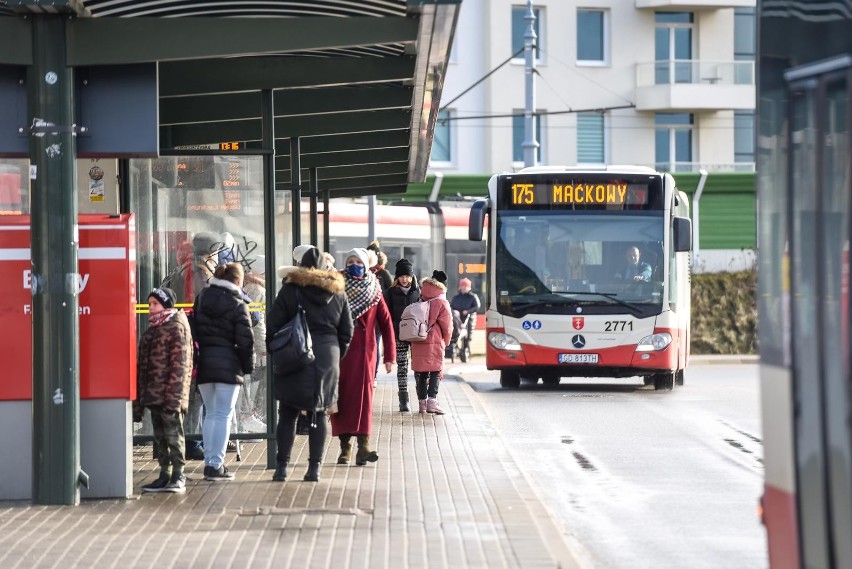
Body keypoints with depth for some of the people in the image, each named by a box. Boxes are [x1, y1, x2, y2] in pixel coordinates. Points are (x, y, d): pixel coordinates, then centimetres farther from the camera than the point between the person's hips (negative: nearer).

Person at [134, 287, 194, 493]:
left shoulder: (176, 327, -6)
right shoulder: (152, 329, 18)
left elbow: (180, 364, -13)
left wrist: (173, 396, -20)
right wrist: (139, 400, 17)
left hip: (169, 396, -8)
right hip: (153, 396, 8)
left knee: (173, 434, -5)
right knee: (159, 436, 10)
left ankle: (178, 476, -1)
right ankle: (164, 475, 15)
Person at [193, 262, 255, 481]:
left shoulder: (201, 300, 9)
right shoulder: (237, 305, -7)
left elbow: (193, 331, 12)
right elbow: (245, 340, -8)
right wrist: (248, 366, 2)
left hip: (203, 363, 5)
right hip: (228, 364, -5)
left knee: (210, 414, 14)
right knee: (223, 415, -2)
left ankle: (209, 462, 13)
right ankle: (216, 464, -5)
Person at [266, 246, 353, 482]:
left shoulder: (290, 290, -3)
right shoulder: (337, 293, 7)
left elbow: (273, 326, -5)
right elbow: (346, 332, 10)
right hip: (328, 360, 2)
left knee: (288, 414, 4)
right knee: (319, 414, 7)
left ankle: (282, 466, 1)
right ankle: (314, 467, 5)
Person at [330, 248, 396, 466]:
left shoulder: (373, 292, 6)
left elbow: (386, 323, 6)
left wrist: (390, 355, 0)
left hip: (364, 350, -1)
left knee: (362, 393, -10)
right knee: (341, 396, 0)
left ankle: (363, 446, -16)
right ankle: (345, 446, 7)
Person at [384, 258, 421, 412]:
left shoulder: (417, 291, 7)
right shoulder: (391, 293, 4)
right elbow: (387, 316, 4)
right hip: (399, 335, 0)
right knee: (402, 367, 0)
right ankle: (403, 401, 2)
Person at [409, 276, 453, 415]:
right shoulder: (441, 304, -3)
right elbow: (447, 326, -2)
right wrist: (445, 341, 16)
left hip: (417, 344, 4)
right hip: (434, 343, -4)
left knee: (420, 373, 9)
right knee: (435, 372, 1)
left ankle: (422, 402, 9)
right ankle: (432, 401, -11)